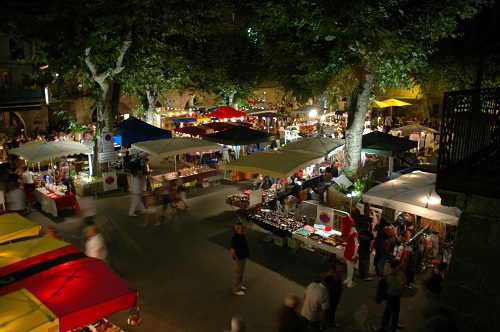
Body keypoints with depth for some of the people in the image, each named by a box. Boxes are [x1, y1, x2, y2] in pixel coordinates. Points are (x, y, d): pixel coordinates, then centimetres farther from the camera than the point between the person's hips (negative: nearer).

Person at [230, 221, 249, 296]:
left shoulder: (242, 235, -1)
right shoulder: (235, 238, -30)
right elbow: (232, 250, -28)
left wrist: (244, 256, 15)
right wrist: (237, 259, -18)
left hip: (243, 257, 9)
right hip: (239, 259, -9)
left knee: (241, 272, 23)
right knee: (237, 274, 6)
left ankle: (239, 285, 42)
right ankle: (236, 290, 21)